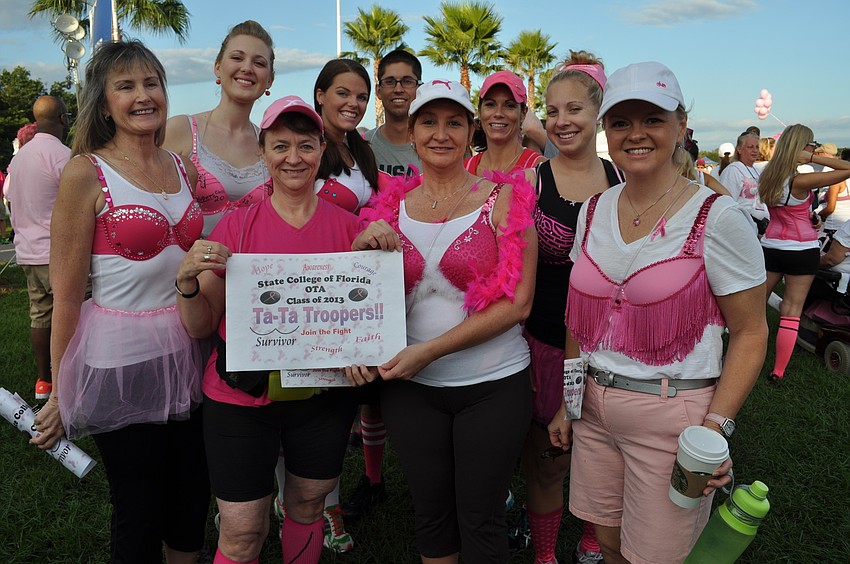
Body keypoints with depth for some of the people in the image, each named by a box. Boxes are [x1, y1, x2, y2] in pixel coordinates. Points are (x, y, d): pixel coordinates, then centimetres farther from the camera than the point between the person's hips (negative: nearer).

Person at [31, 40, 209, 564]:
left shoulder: (183, 168, 7)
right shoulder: (86, 173, -9)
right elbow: (67, 293, -7)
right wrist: (61, 392, -3)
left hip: (186, 356, 5)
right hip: (121, 362, -5)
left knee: (193, 506, 16)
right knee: (140, 517, 10)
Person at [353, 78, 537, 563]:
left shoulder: (503, 200, -6)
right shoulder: (391, 205, 4)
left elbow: (517, 303, -13)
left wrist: (429, 350, -18)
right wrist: (362, 247, -11)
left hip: (493, 386, -2)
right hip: (409, 385, 3)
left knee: (481, 521, 11)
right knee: (431, 511, 17)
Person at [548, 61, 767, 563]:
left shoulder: (717, 217, -12)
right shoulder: (594, 211, 4)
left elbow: (750, 333, -9)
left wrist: (715, 427, -18)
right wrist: (567, 404, 12)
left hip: (672, 415, -4)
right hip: (595, 405, 5)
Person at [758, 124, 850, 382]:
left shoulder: (768, 176, 1)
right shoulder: (800, 181, -20)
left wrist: (810, 216, 8)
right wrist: (812, 159, -18)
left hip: (771, 247, 6)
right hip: (802, 251, -6)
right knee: (791, 311, 1)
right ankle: (778, 372, 4)